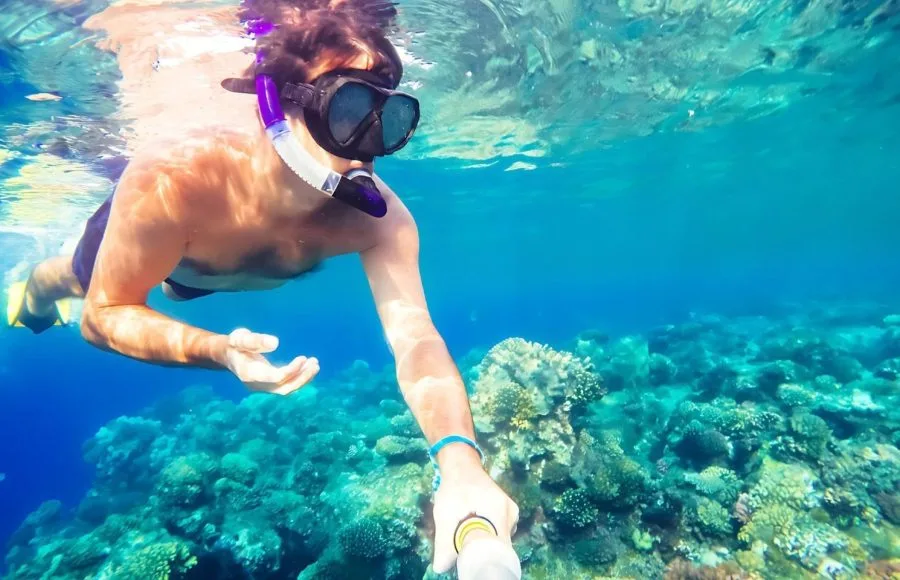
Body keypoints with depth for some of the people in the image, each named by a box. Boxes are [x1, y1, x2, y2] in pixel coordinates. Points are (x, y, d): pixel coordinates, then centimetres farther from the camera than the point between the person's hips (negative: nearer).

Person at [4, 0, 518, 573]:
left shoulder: (379, 219, -43)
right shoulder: (171, 182, -48)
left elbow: (416, 340, -49)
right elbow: (104, 315, -34)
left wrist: (460, 465, -66)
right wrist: (219, 351, -53)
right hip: (140, 233, -1)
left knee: (177, 286, 38)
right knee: (78, 280, 34)